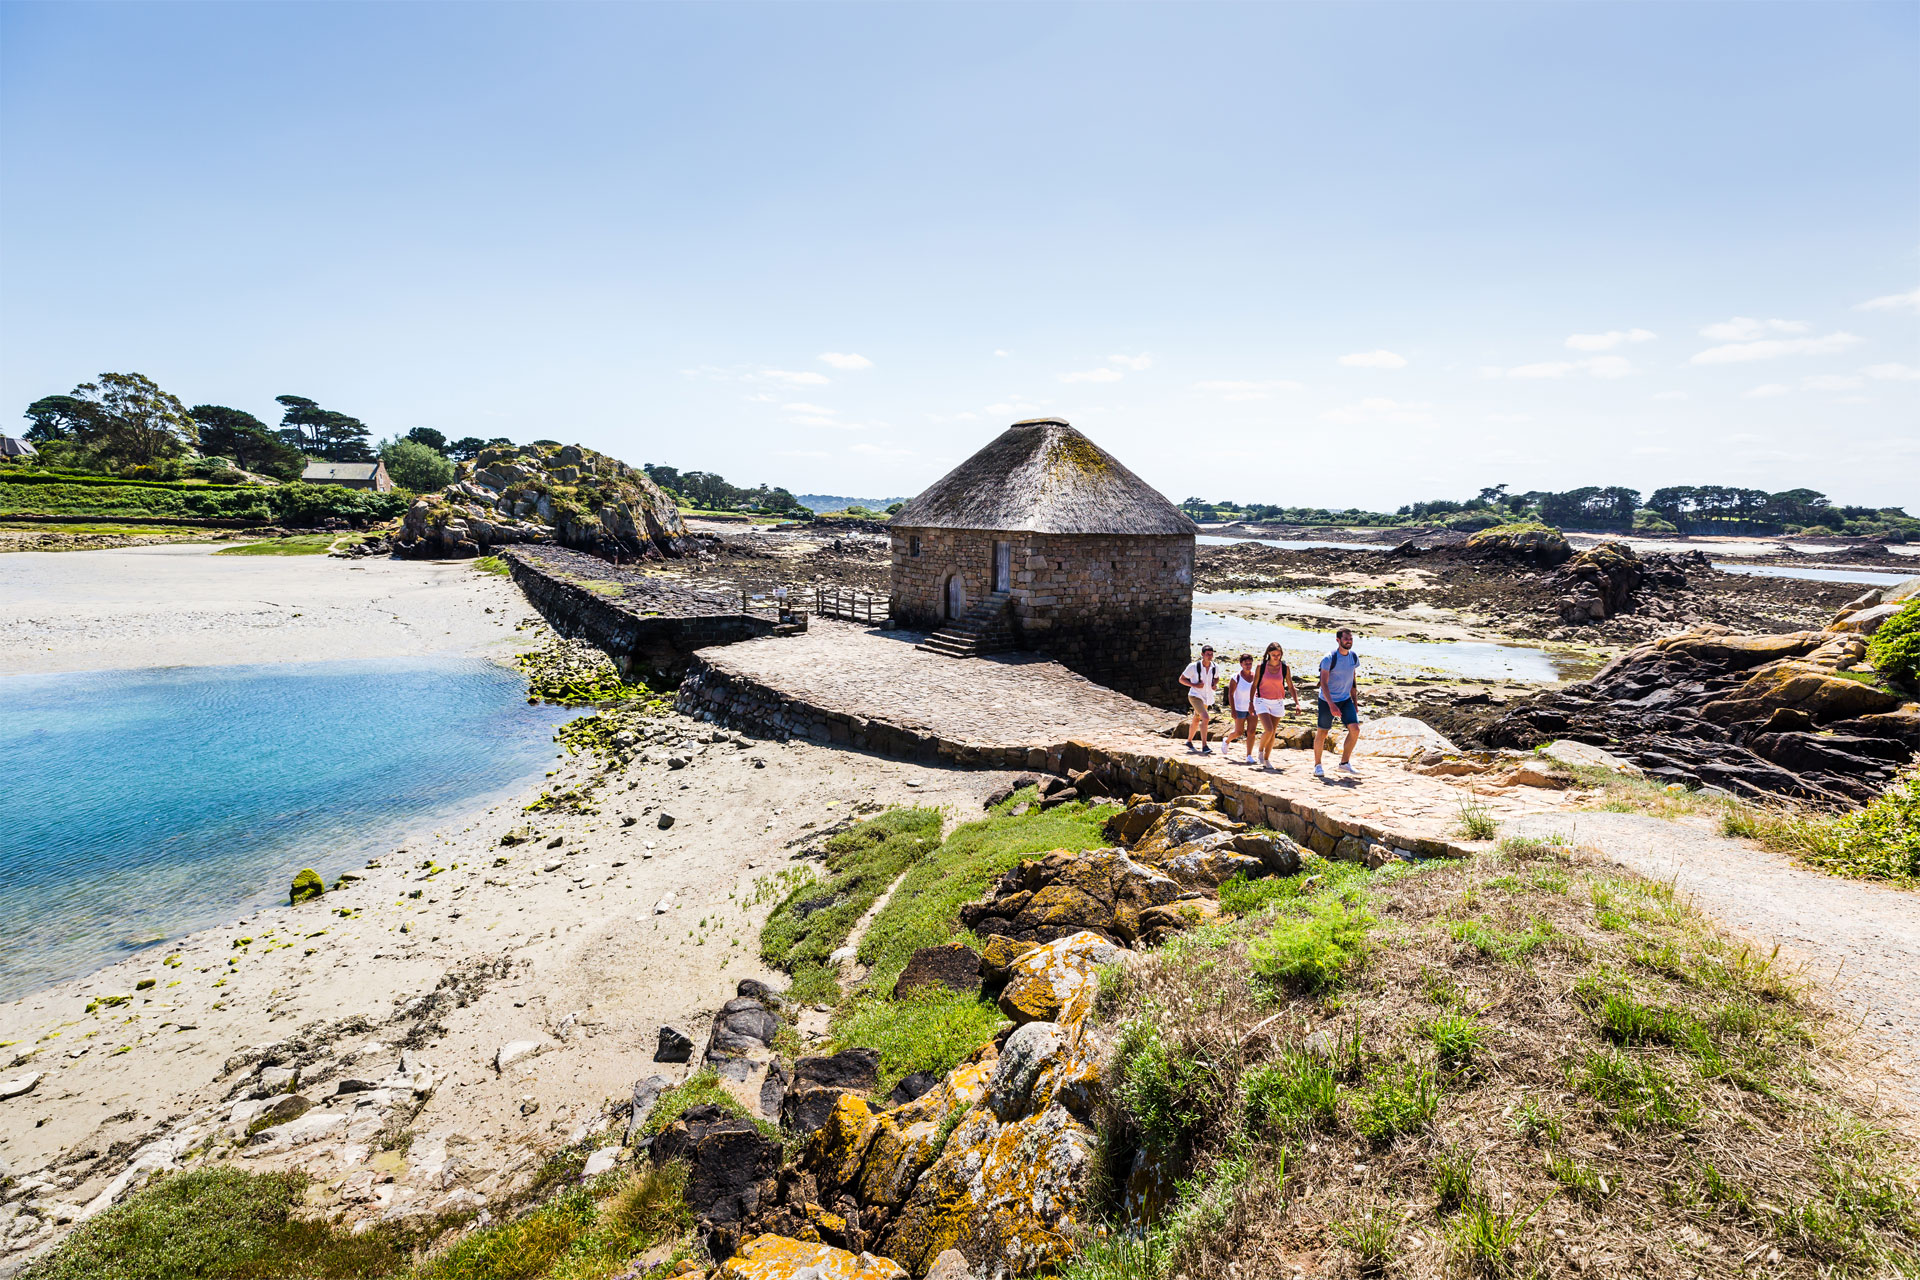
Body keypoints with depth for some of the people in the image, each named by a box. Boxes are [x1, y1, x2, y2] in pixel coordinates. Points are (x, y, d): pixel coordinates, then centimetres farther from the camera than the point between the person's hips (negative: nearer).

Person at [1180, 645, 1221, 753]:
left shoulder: (1215, 667, -3)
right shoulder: (1193, 666, -15)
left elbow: (1216, 677, 19)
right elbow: (1181, 679, -6)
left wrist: (1214, 684, -4)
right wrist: (1194, 685, -20)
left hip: (1207, 698, 6)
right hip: (1195, 696, -6)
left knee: (1196, 720, 21)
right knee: (1205, 717, -25)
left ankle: (1189, 741, 42)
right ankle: (1204, 746, -23)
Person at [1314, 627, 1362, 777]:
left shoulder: (1354, 657, 1)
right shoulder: (1329, 659, -17)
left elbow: (1353, 680, 13)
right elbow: (1323, 683, -19)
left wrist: (1355, 702, 12)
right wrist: (1331, 704, -27)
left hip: (1346, 699, 5)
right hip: (1327, 700, -5)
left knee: (1355, 729, -8)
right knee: (1322, 732, 1)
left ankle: (1344, 763, 5)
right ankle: (1317, 765, 16)